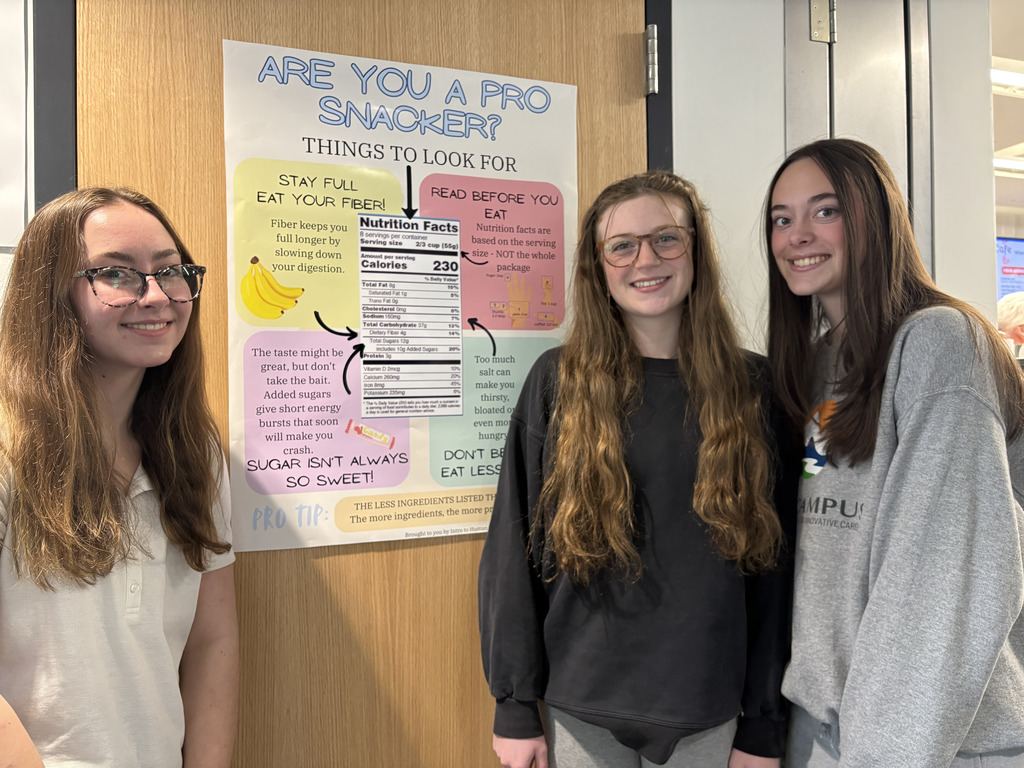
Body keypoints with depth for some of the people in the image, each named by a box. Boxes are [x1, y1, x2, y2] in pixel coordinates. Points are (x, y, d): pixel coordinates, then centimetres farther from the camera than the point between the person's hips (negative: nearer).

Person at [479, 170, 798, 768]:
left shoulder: (751, 387, -3)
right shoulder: (558, 381, -6)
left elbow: (773, 562, -1)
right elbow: (515, 546, -4)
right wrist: (516, 706, -4)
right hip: (580, 708, 0)